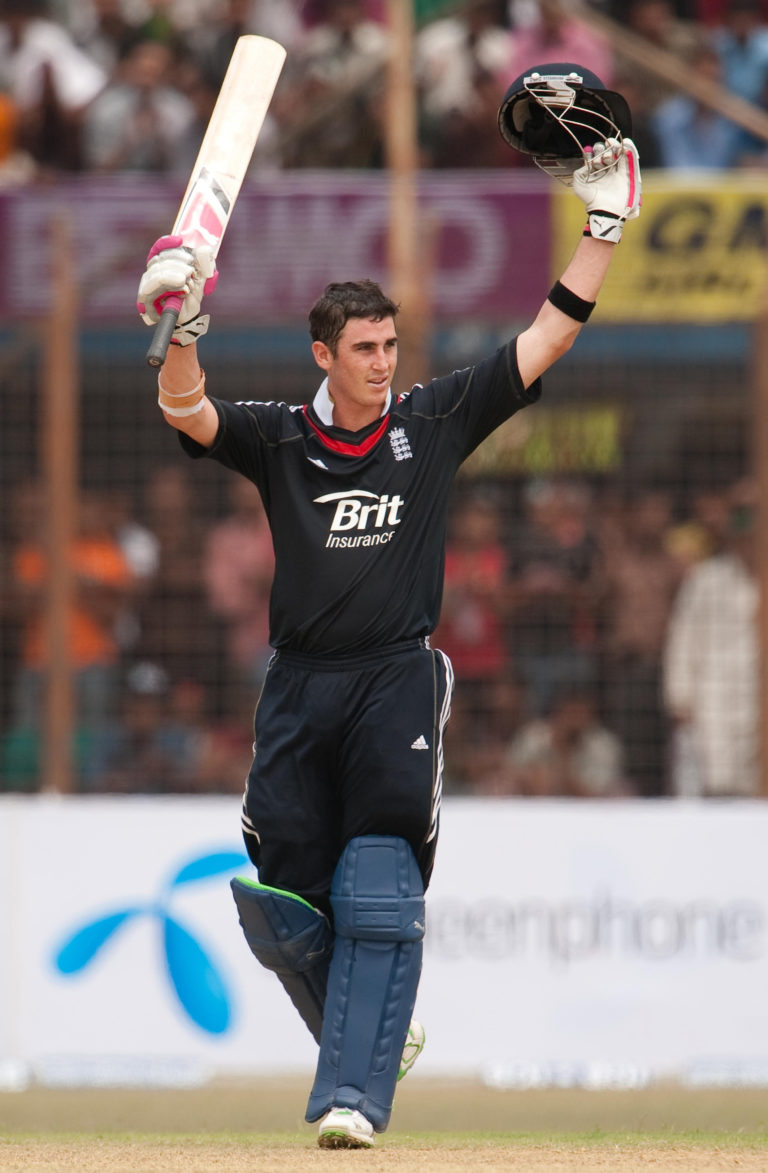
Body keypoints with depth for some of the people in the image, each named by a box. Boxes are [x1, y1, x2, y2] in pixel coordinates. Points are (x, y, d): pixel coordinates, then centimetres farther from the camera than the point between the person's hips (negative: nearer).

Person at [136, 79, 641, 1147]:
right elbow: (186, 410, -11)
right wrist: (183, 328, -29)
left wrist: (603, 227, -1)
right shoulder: (279, 439, 6)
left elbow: (549, 338, 5)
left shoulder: (434, 420, 6)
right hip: (300, 688, 2)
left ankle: (353, 1095, -18)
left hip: (398, 679, -2)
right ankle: (373, 1030, 25)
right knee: (282, 907, -1)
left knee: (380, 894, -14)